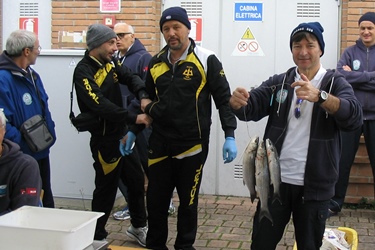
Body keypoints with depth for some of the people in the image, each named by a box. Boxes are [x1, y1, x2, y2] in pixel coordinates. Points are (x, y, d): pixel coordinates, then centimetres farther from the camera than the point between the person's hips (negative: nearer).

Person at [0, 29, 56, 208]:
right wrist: (25, 145, -27)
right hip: (23, 157, -9)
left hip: (41, 152, 9)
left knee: (46, 200, 22)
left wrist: (50, 131, 8)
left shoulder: (32, 75, 10)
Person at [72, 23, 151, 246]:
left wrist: (144, 96, -25)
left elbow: (130, 78, -3)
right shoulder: (83, 72, -18)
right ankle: (96, 236, 21)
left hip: (122, 134, 8)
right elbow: (101, 106, -29)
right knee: (107, 188, 3)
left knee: (137, 180, 17)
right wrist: (134, 118, -31)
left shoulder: (110, 62, 6)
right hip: (104, 139, -8)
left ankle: (138, 226, 35)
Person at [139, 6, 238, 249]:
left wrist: (230, 136, -13)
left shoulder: (206, 60, -7)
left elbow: (224, 99, -6)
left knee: (188, 202, 10)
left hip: (192, 144, -4)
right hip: (160, 143, 4)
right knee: (155, 200, 10)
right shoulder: (156, 62, 7)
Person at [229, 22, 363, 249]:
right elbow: (252, 107, -7)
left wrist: (319, 96, -37)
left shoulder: (336, 83, -3)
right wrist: (237, 102, -31)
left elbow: (355, 117, -21)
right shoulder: (279, 83, 6)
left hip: (314, 185, -2)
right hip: (276, 179, 2)